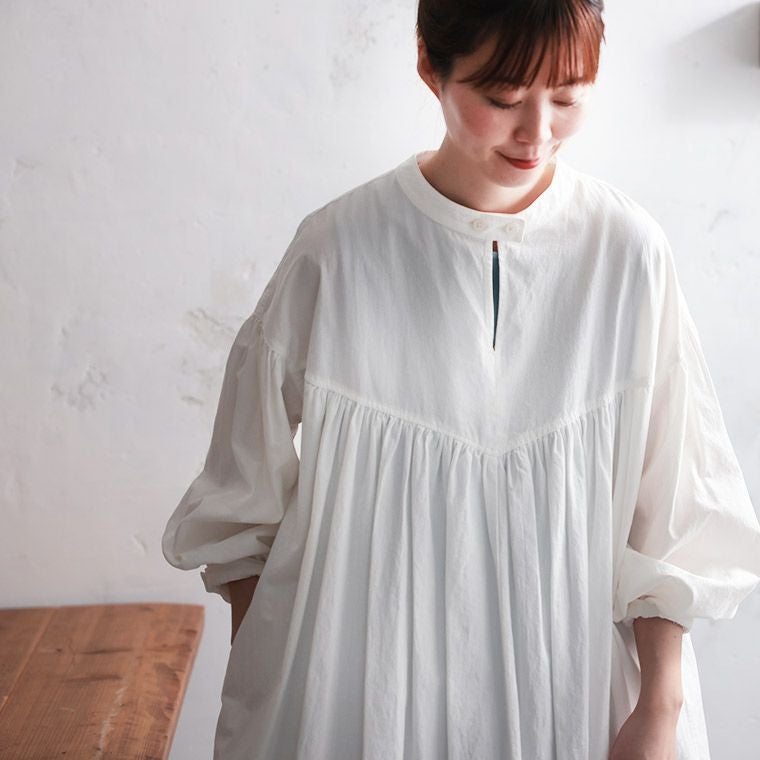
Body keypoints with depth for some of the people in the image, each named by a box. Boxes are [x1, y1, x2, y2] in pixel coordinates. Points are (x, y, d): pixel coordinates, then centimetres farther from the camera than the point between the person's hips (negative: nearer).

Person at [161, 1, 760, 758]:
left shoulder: (628, 249, -11)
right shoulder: (337, 247, -13)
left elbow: (674, 509, -4)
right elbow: (245, 501, -2)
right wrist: (251, 689, 2)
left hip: (566, 670, 1)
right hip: (370, 680, 0)